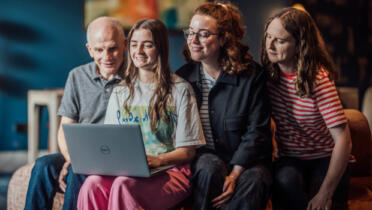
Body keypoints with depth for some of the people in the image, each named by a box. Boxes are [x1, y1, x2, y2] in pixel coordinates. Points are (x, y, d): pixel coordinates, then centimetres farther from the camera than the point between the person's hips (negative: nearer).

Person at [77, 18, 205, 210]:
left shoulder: (180, 90, 4)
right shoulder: (120, 93, 19)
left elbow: (188, 151, 1)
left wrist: (156, 160, -17)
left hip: (169, 171, -4)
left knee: (123, 186, -36)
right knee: (93, 184, -31)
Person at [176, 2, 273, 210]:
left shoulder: (252, 75, -6)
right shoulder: (183, 76, 4)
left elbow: (256, 132, -9)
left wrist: (234, 175, -19)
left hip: (246, 161, -1)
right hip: (201, 157, 2)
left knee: (253, 181, -33)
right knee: (210, 166, -33)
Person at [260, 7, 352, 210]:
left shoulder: (319, 79, -17)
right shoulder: (268, 74, -3)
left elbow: (343, 140, -21)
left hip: (325, 159, -3)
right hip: (289, 160, 3)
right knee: (286, 179, -31)